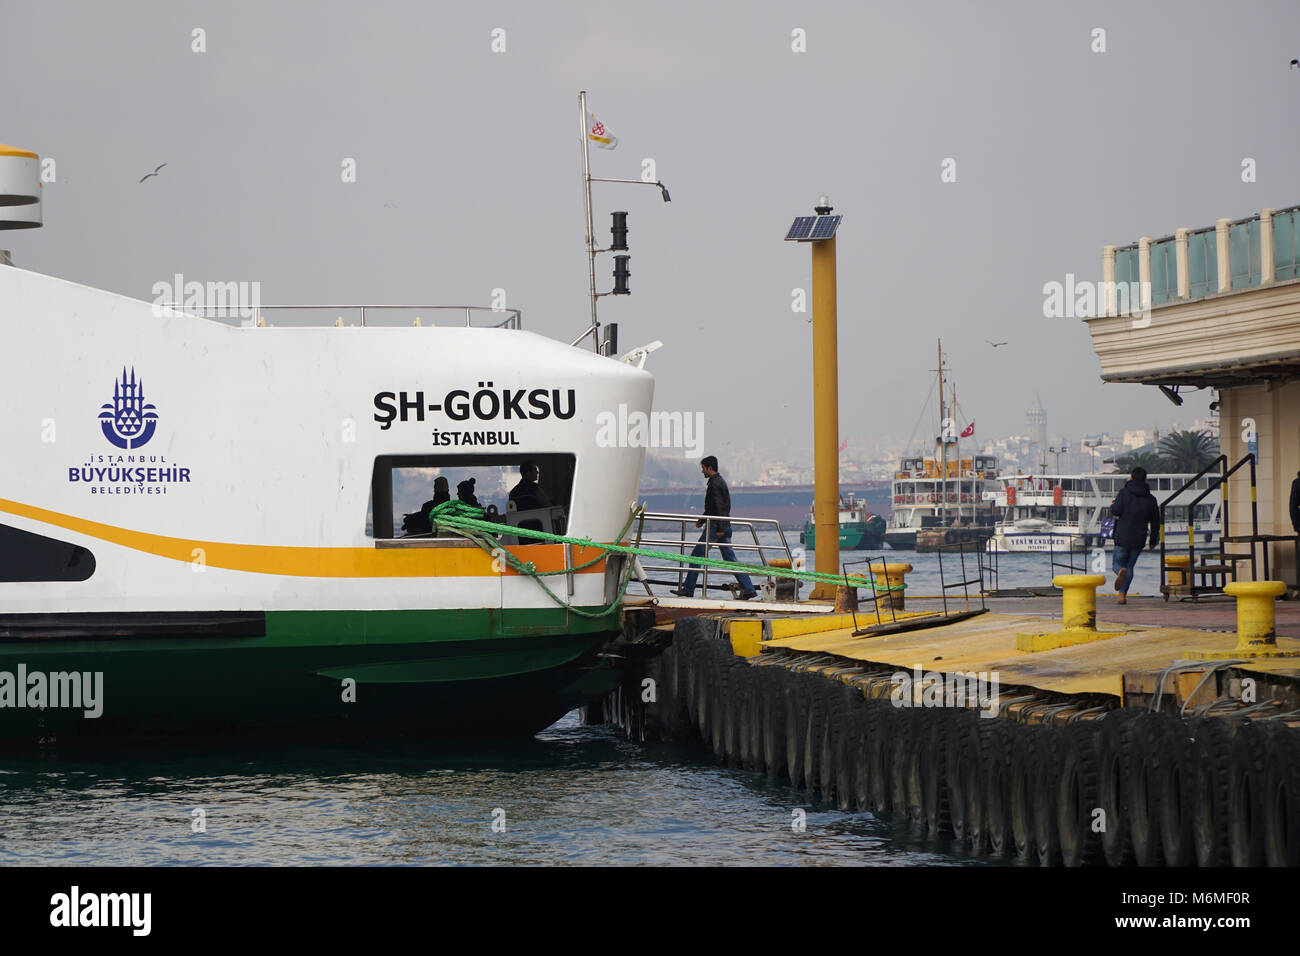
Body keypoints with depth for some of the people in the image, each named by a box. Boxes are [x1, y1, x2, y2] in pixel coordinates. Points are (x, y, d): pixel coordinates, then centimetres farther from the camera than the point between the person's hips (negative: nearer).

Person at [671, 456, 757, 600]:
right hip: (725, 527, 10)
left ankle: (688, 589, -1)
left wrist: (720, 528, -23)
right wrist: (702, 520, 31)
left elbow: (719, 507, -19)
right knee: (730, 559, 7)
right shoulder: (721, 481, 19)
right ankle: (748, 589, 0)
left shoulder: (715, 484, -12)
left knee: (696, 556, -3)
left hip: (715, 527, -10)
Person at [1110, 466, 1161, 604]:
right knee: (1130, 565, 15)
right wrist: (1153, 540, 21)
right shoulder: (1150, 499, 5)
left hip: (1122, 537, -2)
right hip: (1139, 540, 2)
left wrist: (1112, 505, 7)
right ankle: (1123, 594, 6)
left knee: (1117, 563, 12)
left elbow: (1116, 511, -18)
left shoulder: (1124, 493, -5)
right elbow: (1155, 522, 9)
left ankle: (1121, 572, -25)